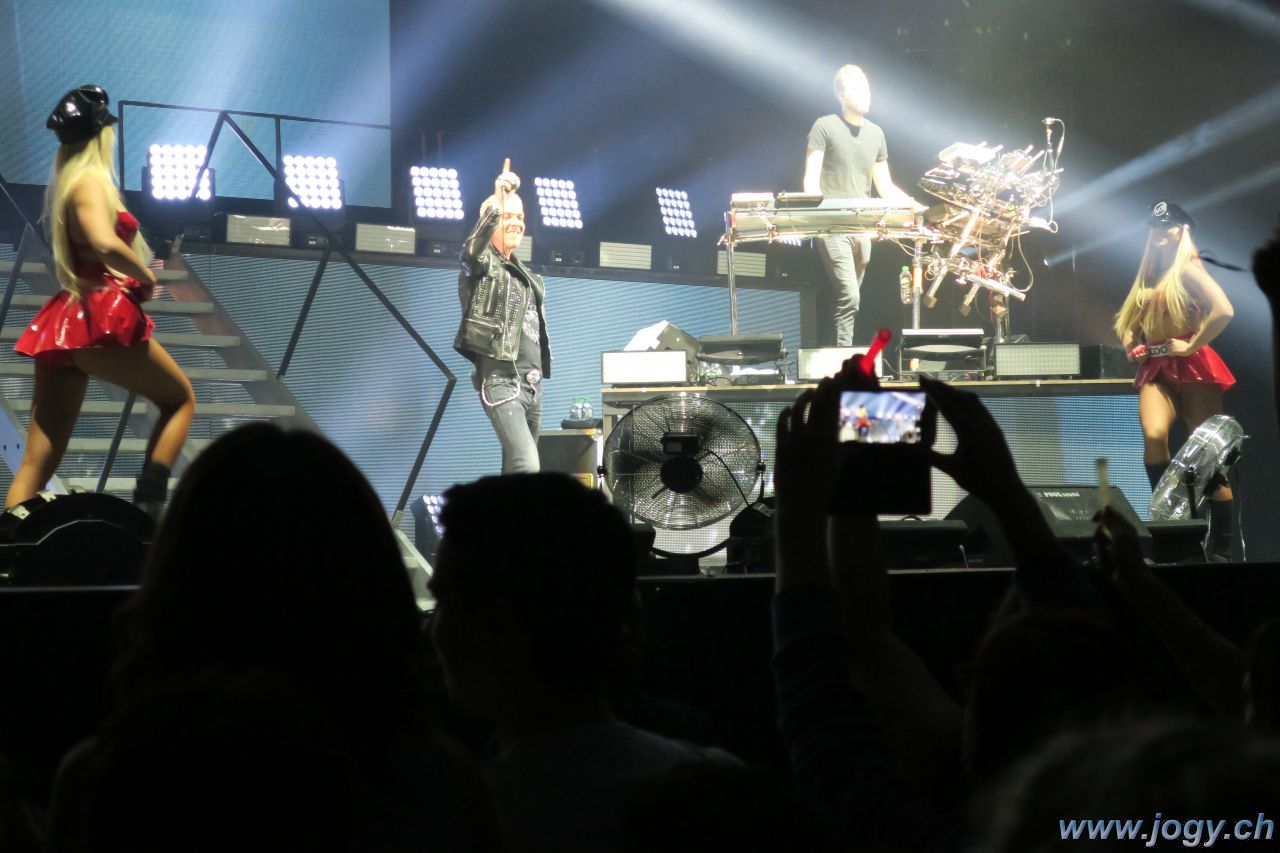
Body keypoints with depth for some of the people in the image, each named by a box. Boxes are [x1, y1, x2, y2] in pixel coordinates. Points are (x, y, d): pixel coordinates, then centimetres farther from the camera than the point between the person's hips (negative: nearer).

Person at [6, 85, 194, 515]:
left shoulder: (64, 185, 17)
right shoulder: (90, 181, -9)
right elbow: (105, 244, -27)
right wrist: (146, 276, -11)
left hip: (65, 323, 8)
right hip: (101, 320, -8)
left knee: (37, 464, 1)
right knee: (180, 398, 14)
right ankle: (148, 504, 1)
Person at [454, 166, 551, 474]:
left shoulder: (524, 274, 21)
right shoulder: (482, 264, -3)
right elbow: (474, 245, -28)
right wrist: (497, 203, -41)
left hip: (531, 383, 8)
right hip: (501, 382, -8)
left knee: (515, 471, 10)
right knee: (527, 467, -23)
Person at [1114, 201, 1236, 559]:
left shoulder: (1188, 270, -5)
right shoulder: (1149, 276, 17)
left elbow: (1223, 310, -21)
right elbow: (1129, 319, 31)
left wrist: (1192, 345, -17)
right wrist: (1130, 341, 10)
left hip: (1191, 367, -6)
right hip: (1156, 368, 6)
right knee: (1153, 435, -24)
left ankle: (1221, 547, 0)